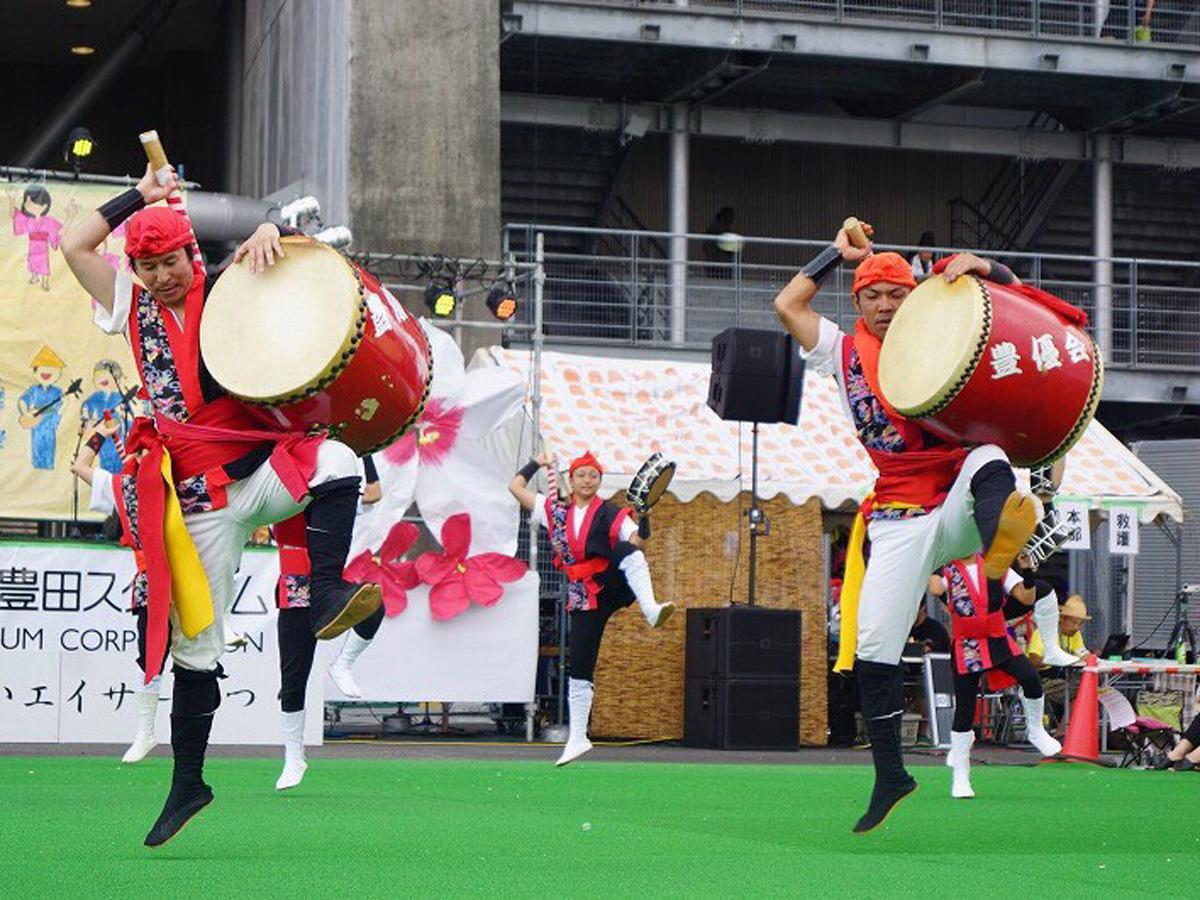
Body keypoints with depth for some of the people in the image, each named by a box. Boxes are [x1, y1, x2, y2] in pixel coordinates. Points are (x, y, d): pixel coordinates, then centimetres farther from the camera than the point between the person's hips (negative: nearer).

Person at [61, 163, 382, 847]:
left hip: (262, 467, -1)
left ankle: (328, 598, -36)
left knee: (337, 461, -35)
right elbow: (74, 246, 6)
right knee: (197, 646, 2)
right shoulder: (133, 307, 11)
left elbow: (269, 244, 1)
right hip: (199, 497, 1)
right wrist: (141, 195, 6)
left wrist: (264, 234, -21)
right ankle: (188, 784, 12)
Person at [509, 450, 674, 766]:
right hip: (582, 597, 3)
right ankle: (578, 738, 8)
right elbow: (516, 486, 14)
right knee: (578, 666, -1)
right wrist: (538, 463, 23)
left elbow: (638, 545, -7)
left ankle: (651, 610, -56)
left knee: (625, 549, -36)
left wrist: (643, 526, -26)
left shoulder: (612, 515, 4)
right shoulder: (554, 511, 12)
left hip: (614, 586, -3)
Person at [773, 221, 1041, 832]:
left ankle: (999, 537, -71)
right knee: (872, 649, -5)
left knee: (988, 461, -36)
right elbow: (788, 305, 6)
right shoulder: (847, 353, 14)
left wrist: (973, 266, -10)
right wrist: (840, 252, 12)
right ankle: (890, 776, 7)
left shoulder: (941, 339, 11)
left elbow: (1009, 291, 10)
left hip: (957, 503, -1)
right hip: (898, 522, 1)